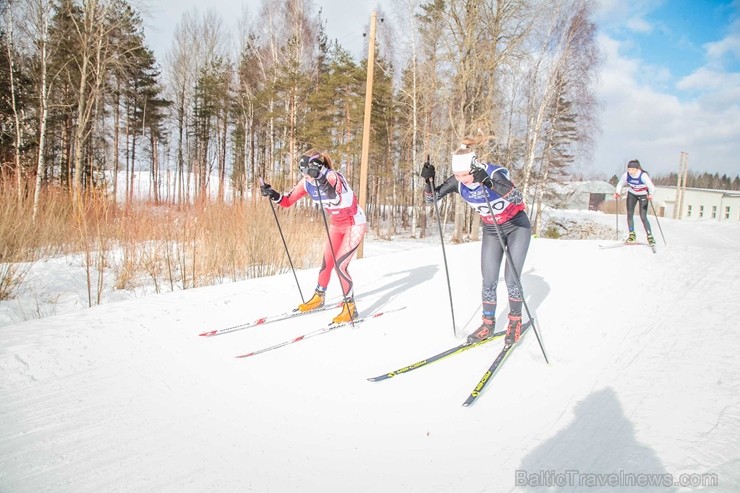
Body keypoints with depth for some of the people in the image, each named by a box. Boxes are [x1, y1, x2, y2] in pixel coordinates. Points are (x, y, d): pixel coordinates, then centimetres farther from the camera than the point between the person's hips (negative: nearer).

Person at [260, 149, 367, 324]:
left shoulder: (333, 176, -32)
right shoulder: (306, 183, -11)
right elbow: (287, 201, -2)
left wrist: (322, 178, -67)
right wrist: (273, 194, -21)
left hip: (355, 225, -7)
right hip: (336, 225, 7)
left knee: (340, 265, -14)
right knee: (326, 263, 13)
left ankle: (350, 307, 0)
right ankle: (318, 297, 35)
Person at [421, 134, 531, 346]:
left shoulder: (495, 173, -32)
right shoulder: (458, 182, -18)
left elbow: (518, 199, -46)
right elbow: (431, 198, -11)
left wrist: (490, 183, -57)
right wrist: (428, 179, -30)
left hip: (517, 226, -4)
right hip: (491, 231, 4)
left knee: (511, 278, -7)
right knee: (489, 281, 1)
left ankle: (515, 322, 13)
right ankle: (488, 324, 16)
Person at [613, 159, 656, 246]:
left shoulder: (643, 176, -31)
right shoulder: (626, 175, -21)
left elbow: (651, 187, -31)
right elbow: (620, 184, -5)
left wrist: (650, 195, -50)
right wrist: (618, 192, -22)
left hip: (643, 195, -4)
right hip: (632, 194, 4)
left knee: (643, 217, -10)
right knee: (629, 214, -1)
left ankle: (650, 237, 1)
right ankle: (632, 235, 13)